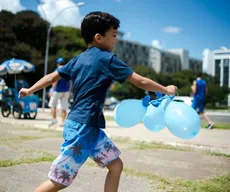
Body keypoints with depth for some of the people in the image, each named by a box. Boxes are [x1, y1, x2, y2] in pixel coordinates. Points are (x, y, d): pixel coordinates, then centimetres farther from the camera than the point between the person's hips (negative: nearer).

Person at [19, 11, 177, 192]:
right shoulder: (107, 58, -11)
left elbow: (52, 76, 18)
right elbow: (140, 82, -9)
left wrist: (29, 90, 31)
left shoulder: (78, 59, 11)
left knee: (116, 166, 12)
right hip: (83, 126, -9)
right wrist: (166, 89, 5)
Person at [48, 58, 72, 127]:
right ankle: (62, 122, 6)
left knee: (53, 105, 10)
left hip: (57, 91, -5)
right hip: (66, 92, 5)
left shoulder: (57, 70, -7)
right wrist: (69, 92, 15)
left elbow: (55, 81, -15)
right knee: (64, 107, 5)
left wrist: (53, 90, -11)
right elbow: (70, 83, 9)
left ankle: (54, 119, 3)